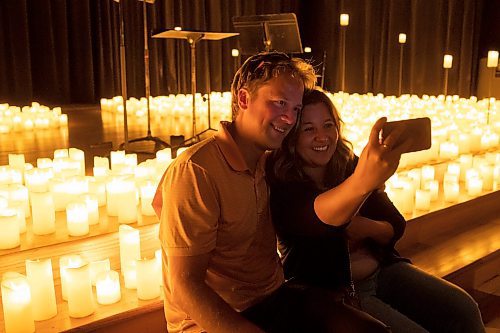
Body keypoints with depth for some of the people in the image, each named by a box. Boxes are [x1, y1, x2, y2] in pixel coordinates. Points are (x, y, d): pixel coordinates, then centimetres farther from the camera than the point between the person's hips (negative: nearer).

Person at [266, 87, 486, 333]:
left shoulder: (350, 165, 2)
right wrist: (360, 182, -58)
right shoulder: (280, 185, -15)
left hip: (382, 270, 6)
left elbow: (396, 227, 6)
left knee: (463, 311, -7)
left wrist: (368, 227, -18)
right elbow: (318, 217, -38)